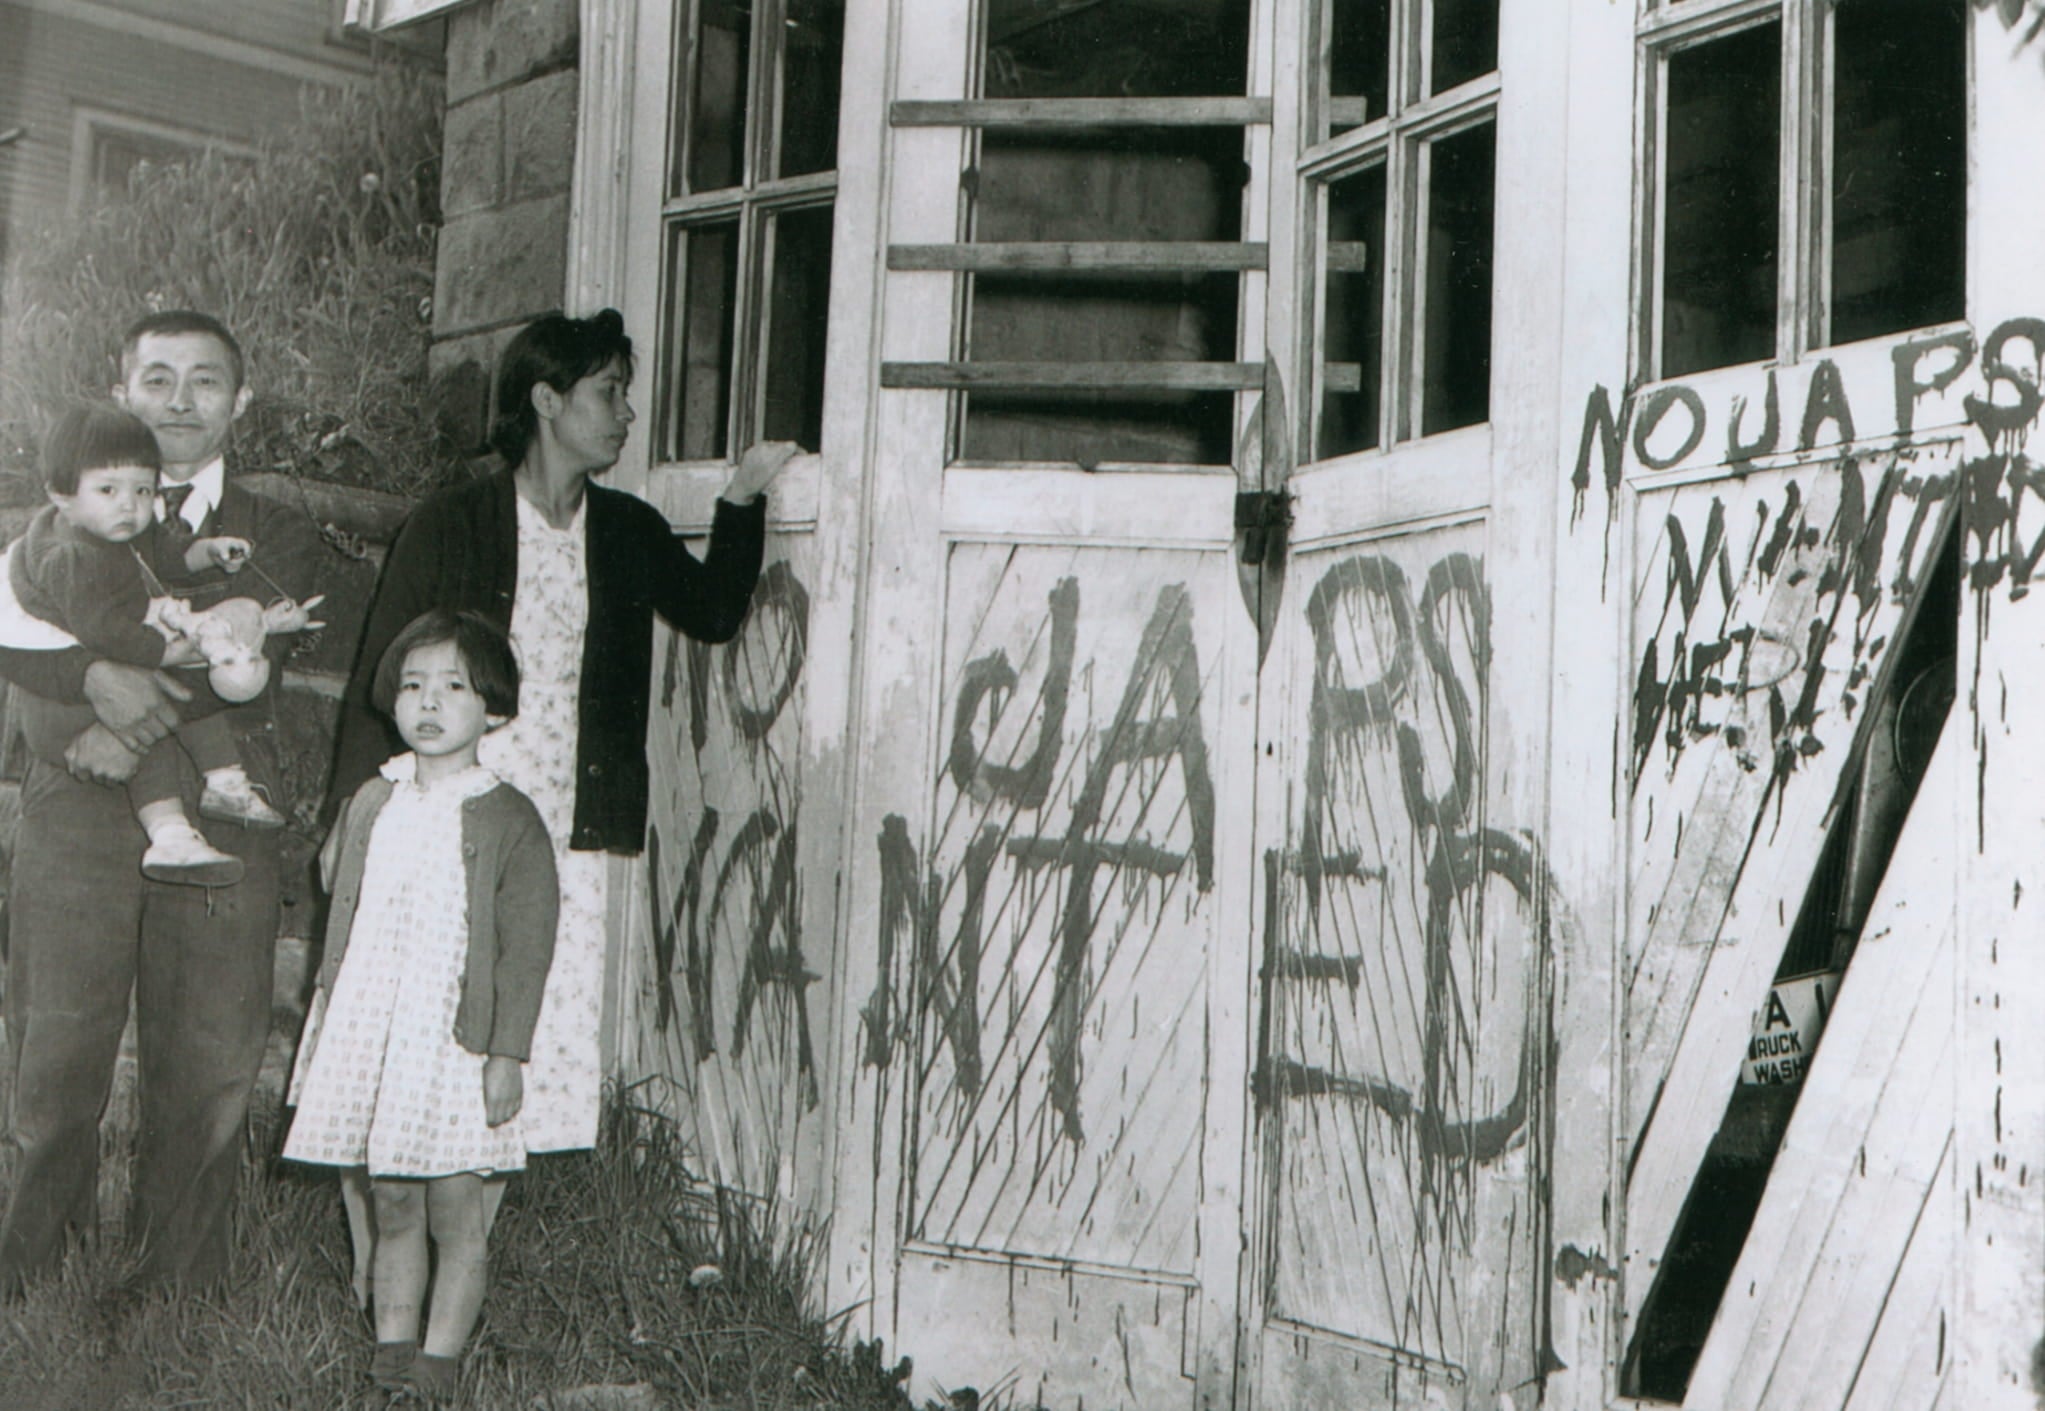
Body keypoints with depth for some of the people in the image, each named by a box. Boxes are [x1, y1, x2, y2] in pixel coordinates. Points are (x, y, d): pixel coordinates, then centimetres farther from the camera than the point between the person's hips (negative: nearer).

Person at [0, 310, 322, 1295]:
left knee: (208, 1067, 1)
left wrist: (143, 722, -17)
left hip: (220, 819, 0)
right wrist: (97, 678, -23)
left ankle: (176, 1291, 13)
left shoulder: (277, 534, 13)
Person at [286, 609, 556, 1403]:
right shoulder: (372, 804, 8)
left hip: (456, 1039, -4)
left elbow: (526, 949, -7)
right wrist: (327, 1018, 17)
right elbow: (336, 896, 19)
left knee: (455, 1209, 1)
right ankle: (392, 1346, 21)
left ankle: (440, 1358, 11)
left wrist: (507, 1053, -10)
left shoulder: (509, 820, -6)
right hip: (365, 1031, 4)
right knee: (390, 1203, 11)